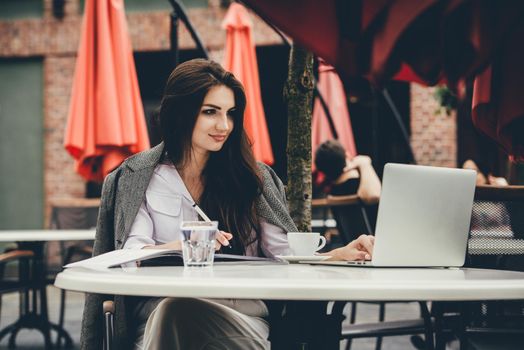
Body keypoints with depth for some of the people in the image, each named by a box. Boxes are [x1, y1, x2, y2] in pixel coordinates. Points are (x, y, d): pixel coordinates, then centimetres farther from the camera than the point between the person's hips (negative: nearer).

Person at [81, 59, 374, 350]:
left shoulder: (251, 178, 16)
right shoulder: (138, 177, 12)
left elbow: (287, 254, 8)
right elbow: (131, 253, -1)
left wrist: (341, 254, -12)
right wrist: (182, 246, -22)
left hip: (240, 309, 0)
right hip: (164, 303, 0)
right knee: (175, 308, -39)